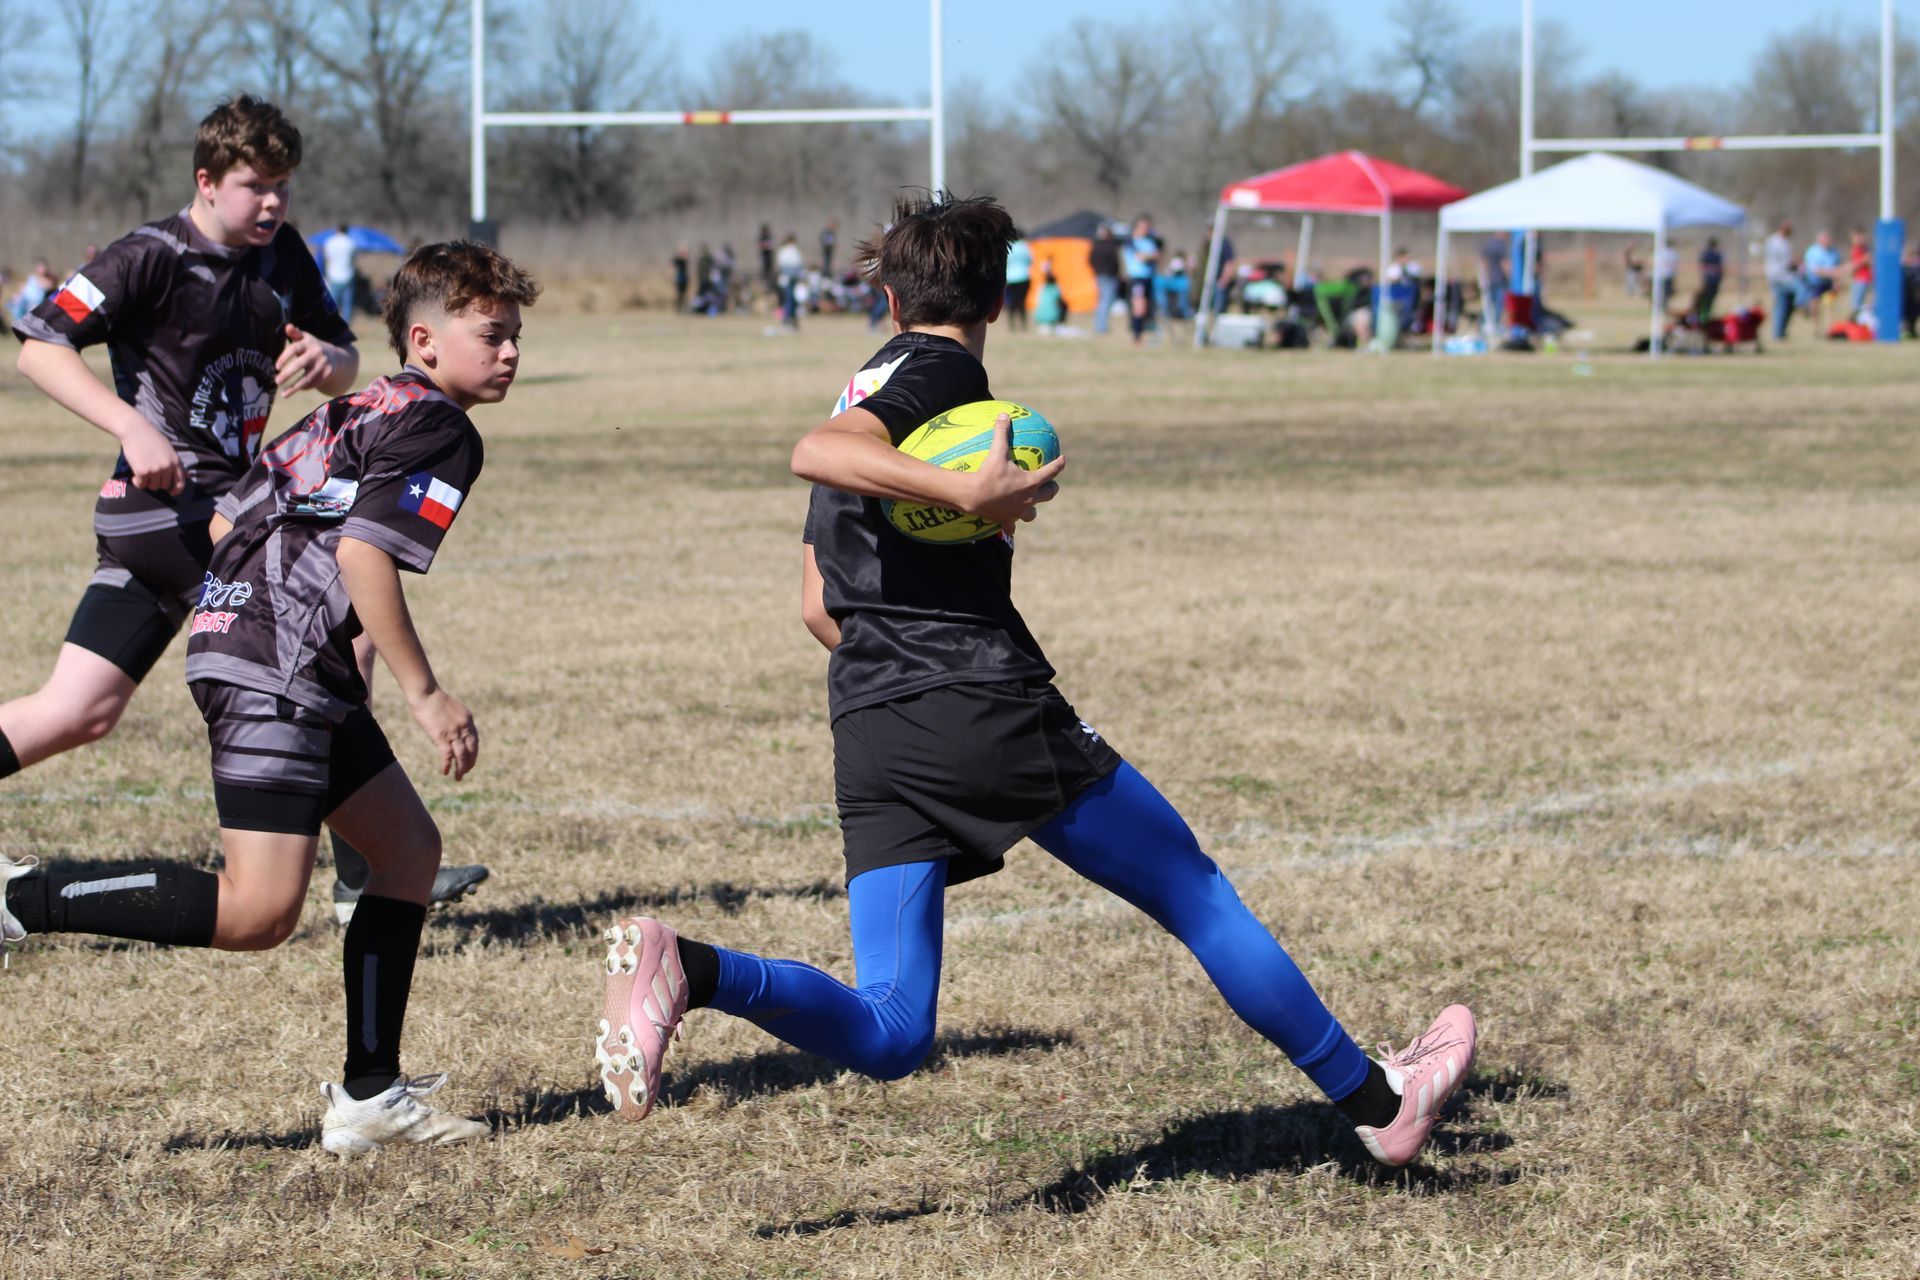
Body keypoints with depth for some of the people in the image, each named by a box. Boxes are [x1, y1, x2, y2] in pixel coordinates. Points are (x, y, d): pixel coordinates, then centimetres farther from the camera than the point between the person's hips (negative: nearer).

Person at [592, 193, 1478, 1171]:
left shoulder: (867, 384, 24)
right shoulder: (941, 370, -1)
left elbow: (817, 608, 24)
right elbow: (815, 453, -21)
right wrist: (973, 493, -25)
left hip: (867, 741, 7)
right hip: (992, 707, -7)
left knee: (886, 1035, -3)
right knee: (1196, 897, 9)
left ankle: (686, 971, -26)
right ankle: (1376, 1102, 17)